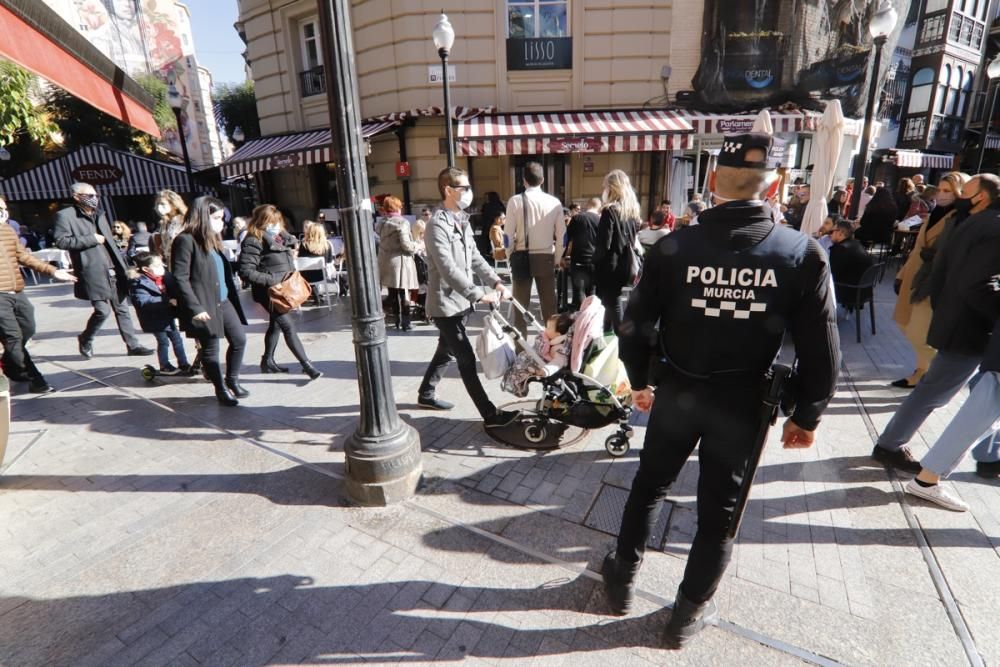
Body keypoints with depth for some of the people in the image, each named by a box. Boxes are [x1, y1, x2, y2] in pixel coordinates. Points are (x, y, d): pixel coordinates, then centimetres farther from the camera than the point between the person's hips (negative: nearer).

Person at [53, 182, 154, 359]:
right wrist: (91, 239, -14)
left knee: (122, 309, 7)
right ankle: (86, 339, 19)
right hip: (94, 273, -6)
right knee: (103, 310, -9)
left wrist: (122, 264, 16)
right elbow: (61, 241, -13)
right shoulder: (65, 216, -3)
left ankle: (133, 345, 11)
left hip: (114, 272, 7)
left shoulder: (99, 215, 19)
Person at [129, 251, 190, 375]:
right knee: (163, 342, 4)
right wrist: (168, 301, -36)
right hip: (155, 319, -7)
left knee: (177, 339, 14)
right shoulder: (139, 283, -19)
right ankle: (164, 366, 22)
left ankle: (183, 364, 26)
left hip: (168, 316, 7)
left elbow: (174, 291, 12)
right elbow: (143, 302, -30)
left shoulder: (165, 277, 1)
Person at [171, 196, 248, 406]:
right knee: (211, 349, 5)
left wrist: (232, 295, 12)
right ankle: (221, 389, 20)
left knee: (239, 340, 11)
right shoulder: (185, 240, -12)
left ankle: (232, 380, 29)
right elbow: (180, 278, -17)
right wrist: (195, 308, -21)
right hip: (204, 306, -8)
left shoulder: (212, 239, 15)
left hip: (224, 301, 8)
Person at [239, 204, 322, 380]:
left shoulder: (281, 237, 8)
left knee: (276, 324, 20)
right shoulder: (253, 242, -16)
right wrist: (271, 280, -27)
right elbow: (246, 272, -22)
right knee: (289, 327, -12)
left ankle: (268, 361, 37)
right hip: (269, 292, -9)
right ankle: (306, 365, -9)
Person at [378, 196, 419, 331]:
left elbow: (382, 243, 9)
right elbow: (406, 244, -17)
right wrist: (416, 247, 1)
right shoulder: (402, 222, -10)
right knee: (404, 293, 0)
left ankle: (398, 321, 21)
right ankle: (405, 323, 2)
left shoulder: (383, 223, 10)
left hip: (386, 261, 6)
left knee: (393, 294, 12)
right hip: (400, 261, -6)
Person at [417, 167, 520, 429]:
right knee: (467, 359, -5)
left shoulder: (462, 219, 12)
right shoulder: (438, 225, -18)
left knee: (447, 351, 20)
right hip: (446, 303, -9)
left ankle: (426, 393, 39)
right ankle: (491, 414, 1)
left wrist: (496, 281, -2)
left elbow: (474, 257, 12)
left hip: (461, 300, 9)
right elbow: (449, 269, -27)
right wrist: (479, 294, -31)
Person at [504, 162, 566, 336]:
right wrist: (557, 260, 11)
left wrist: (510, 257, 7)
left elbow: (509, 234, -7)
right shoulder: (554, 202, -1)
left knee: (521, 304, 8)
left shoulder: (515, 201, -7)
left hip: (522, 257, -1)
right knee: (549, 304, 11)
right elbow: (561, 235, 0)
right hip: (546, 258, 2)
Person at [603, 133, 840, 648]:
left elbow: (636, 323, -6)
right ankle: (688, 614, 35)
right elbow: (820, 349, -6)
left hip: (677, 391, 0)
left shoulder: (674, 246, -11)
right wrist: (807, 415, 8)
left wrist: (640, 380, 11)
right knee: (719, 511, 17)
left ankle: (623, 578, 39)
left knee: (648, 486, 21)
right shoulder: (802, 254, -9)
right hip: (742, 402, 1)